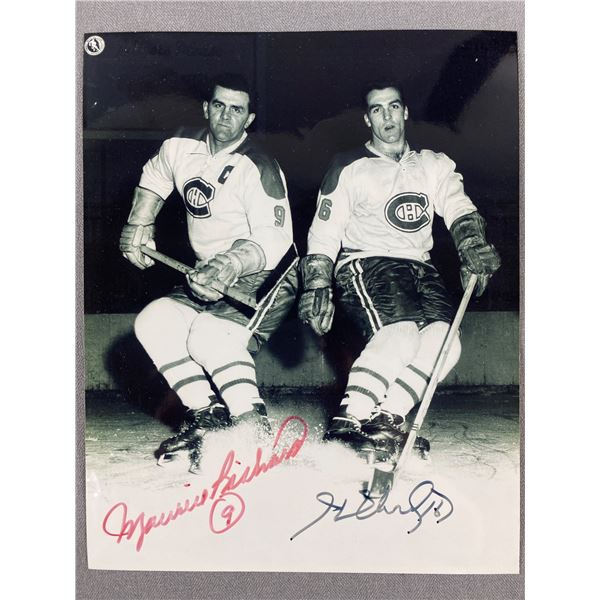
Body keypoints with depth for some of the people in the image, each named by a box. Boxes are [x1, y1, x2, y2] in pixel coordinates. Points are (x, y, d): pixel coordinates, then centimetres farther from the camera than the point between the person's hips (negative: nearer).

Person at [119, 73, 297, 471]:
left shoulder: (258, 169, -20)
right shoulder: (183, 147, 0)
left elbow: (273, 243, -28)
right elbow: (154, 178, 23)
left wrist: (229, 265, -43)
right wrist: (139, 226, 14)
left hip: (264, 277, -8)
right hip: (209, 277, 8)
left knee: (209, 334, -28)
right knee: (153, 322, -5)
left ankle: (255, 432, -19)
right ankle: (206, 416, -1)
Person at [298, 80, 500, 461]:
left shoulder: (435, 166, 19)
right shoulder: (349, 168, 11)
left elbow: (459, 210, 3)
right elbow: (323, 234, 7)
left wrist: (473, 248, -18)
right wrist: (317, 287, -5)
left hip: (420, 269, 4)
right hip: (365, 263, -4)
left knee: (445, 340, -24)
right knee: (401, 331, -32)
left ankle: (385, 423, -20)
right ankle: (348, 423, -25)